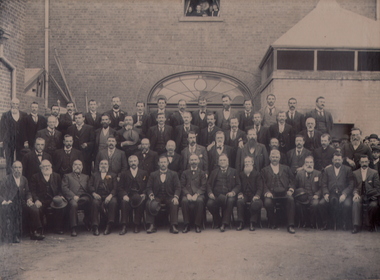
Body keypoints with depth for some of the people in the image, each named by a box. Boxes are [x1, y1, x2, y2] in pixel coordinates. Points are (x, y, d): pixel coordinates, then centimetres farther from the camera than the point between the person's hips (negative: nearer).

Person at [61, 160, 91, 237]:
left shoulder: (86, 177, 31)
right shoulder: (67, 176, 22)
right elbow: (64, 189, 5)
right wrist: (73, 196, -13)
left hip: (84, 197, 2)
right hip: (73, 198, -2)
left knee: (87, 200, -35)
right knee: (73, 204, -38)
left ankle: (86, 220, -13)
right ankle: (73, 229, -34)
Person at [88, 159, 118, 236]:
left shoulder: (112, 175, 21)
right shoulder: (94, 175, 24)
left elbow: (115, 188, 7)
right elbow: (90, 186, 9)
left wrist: (110, 195, -14)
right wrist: (94, 193, -12)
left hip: (109, 196, 0)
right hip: (98, 195, 0)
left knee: (113, 202, -33)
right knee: (95, 203, -33)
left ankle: (109, 225, -31)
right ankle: (95, 226, -31)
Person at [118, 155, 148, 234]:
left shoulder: (144, 173, 20)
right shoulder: (124, 174, 21)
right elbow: (120, 188, 10)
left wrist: (144, 194, -8)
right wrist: (124, 195, -11)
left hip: (139, 195, 0)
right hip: (128, 195, 1)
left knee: (140, 202, -34)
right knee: (124, 202, -33)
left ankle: (137, 225, -25)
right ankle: (124, 226, -31)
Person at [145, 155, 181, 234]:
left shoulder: (173, 174, 11)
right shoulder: (153, 175, 14)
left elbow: (178, 188, 2)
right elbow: (149, 187, 7)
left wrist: (176, 197, -17)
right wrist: (151, 195, -15)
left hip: (169, 197, -1)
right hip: (157, 197, 1)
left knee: (174, 204, -33)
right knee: (149, 203, -29)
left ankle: (173, 226, -28)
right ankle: (152, 226, -23)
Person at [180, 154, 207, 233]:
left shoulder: (202, 173, 16)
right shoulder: (185, 173, 19)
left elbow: (203, 187, 4)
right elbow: (182, 186, 8)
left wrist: (196, 194, -14)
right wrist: (187, 194, -11)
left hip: (199, 194, -1)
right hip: (187, 194, 1)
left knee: (200, 201, -35)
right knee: (184, 201, -33)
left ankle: (197, 225, -23)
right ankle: (186, 225, -22)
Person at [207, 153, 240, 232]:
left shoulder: (234, 172, 20)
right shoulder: (214, 172, 24)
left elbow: (238, 185, 12)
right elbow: (209, 184, 17)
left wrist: (233, 192, -9)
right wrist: (210, 193, -4)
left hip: (228, 195, -1)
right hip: (216, 195, 1)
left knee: (230, 200, -37)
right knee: (210, 203, -31)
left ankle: (224, 224, -29)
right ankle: (217, 222, -7)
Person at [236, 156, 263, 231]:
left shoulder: (257, 174, 10)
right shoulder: (241, 174, 18)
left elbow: (260, 187, 2)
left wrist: (257, 195, -17)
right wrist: (240, 194, -8)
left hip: (254, 195, -2)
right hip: (244, 195, 2)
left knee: (256, 203, -36)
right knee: (239, 202, -32)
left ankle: (253, 223, -22)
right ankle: (240, 223, -24)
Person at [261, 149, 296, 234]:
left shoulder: (286, 168, 24)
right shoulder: (264, 170, 20)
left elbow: (292, 180, 15)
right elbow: (263, 184, 9)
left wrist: (290, 189, -4)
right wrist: (267, 192, -10)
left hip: (284, 193, 1)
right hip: (271, 194, 0)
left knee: (290, 199, -33)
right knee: (267, 202, -34)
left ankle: (290, 225, -29)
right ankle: (272, 223, -10)